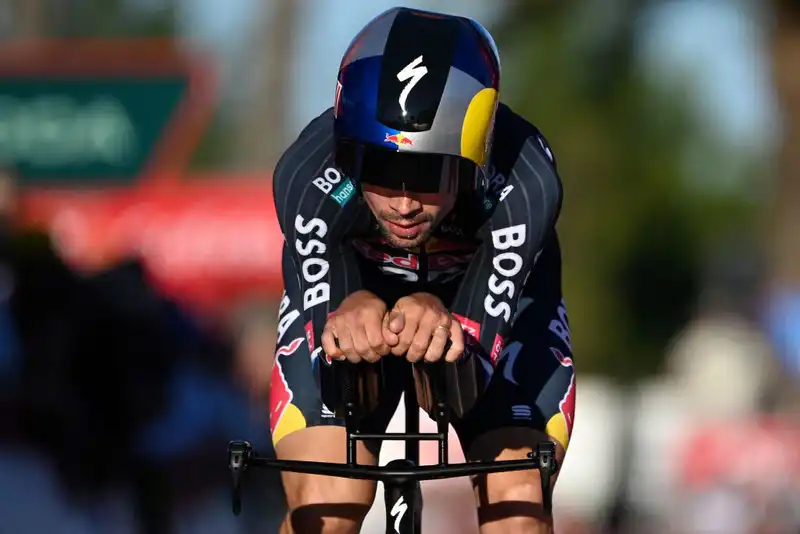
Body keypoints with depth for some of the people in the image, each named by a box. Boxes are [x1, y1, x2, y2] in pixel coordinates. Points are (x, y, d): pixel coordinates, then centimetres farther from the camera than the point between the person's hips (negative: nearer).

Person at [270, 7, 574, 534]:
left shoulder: (524, 185, -39)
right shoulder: (306, 178, -37)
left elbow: (479, 336, -44)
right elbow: (323, 320, -42)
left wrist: (442, 323, -68)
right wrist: (350, 318, -66)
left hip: (486, 299, 0)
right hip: (347, 287, 0)